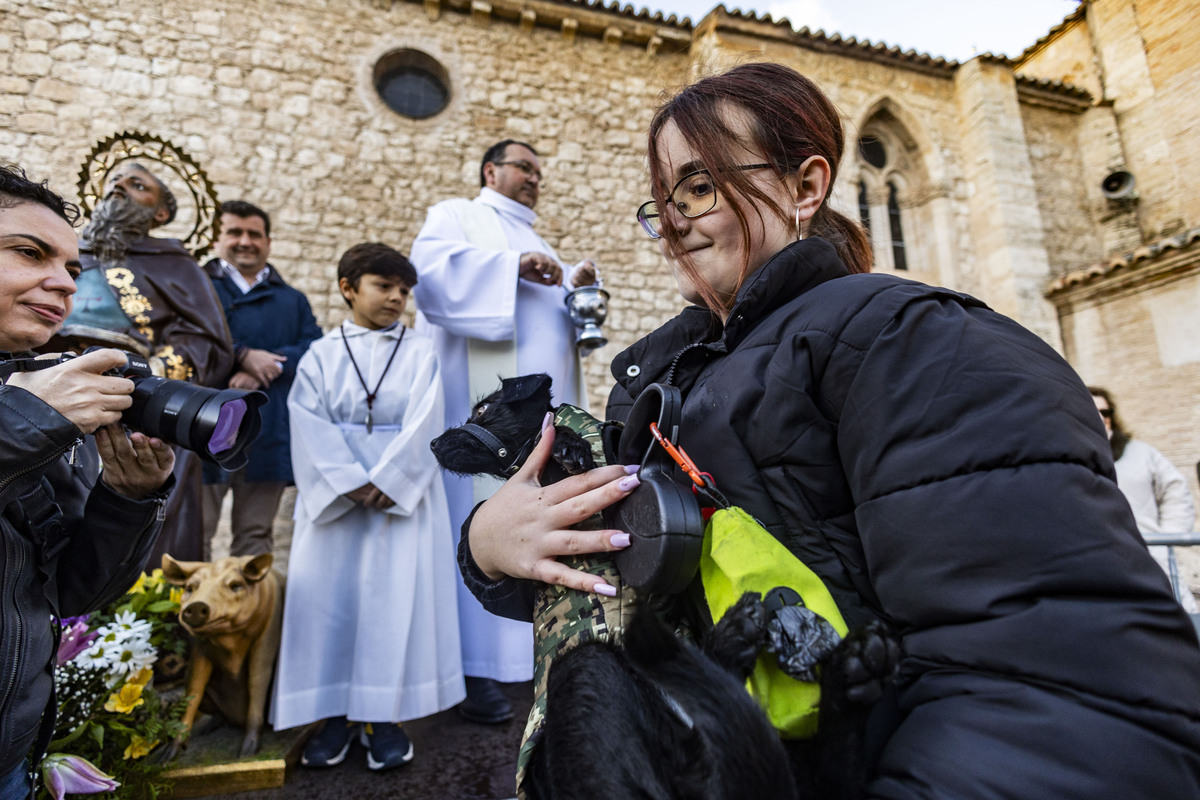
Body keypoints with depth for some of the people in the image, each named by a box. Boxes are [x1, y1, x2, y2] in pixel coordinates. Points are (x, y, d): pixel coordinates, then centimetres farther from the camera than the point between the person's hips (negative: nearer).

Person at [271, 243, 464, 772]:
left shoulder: (420, 353, 5)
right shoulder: (320, 355, 7)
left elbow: (422, 426, -4)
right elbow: (312, 427, -2)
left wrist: (385, 482, -14)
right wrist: (352, 484, -13)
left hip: (403, 494, -1)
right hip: (332, 496, 1)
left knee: (396, 596, -2)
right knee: (328, 595, 3)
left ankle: (383, 715, 12)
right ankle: (334, 713, 19)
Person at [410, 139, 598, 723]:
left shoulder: (537, 243, 31)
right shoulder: (456, 216, 10)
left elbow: (556, 312, 28)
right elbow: (431, 266, -10)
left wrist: (574, 286, 7)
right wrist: (513, 266, -16)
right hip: (488, 404, -7)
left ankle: (532, 644, 18)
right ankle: (476, 669, -2)